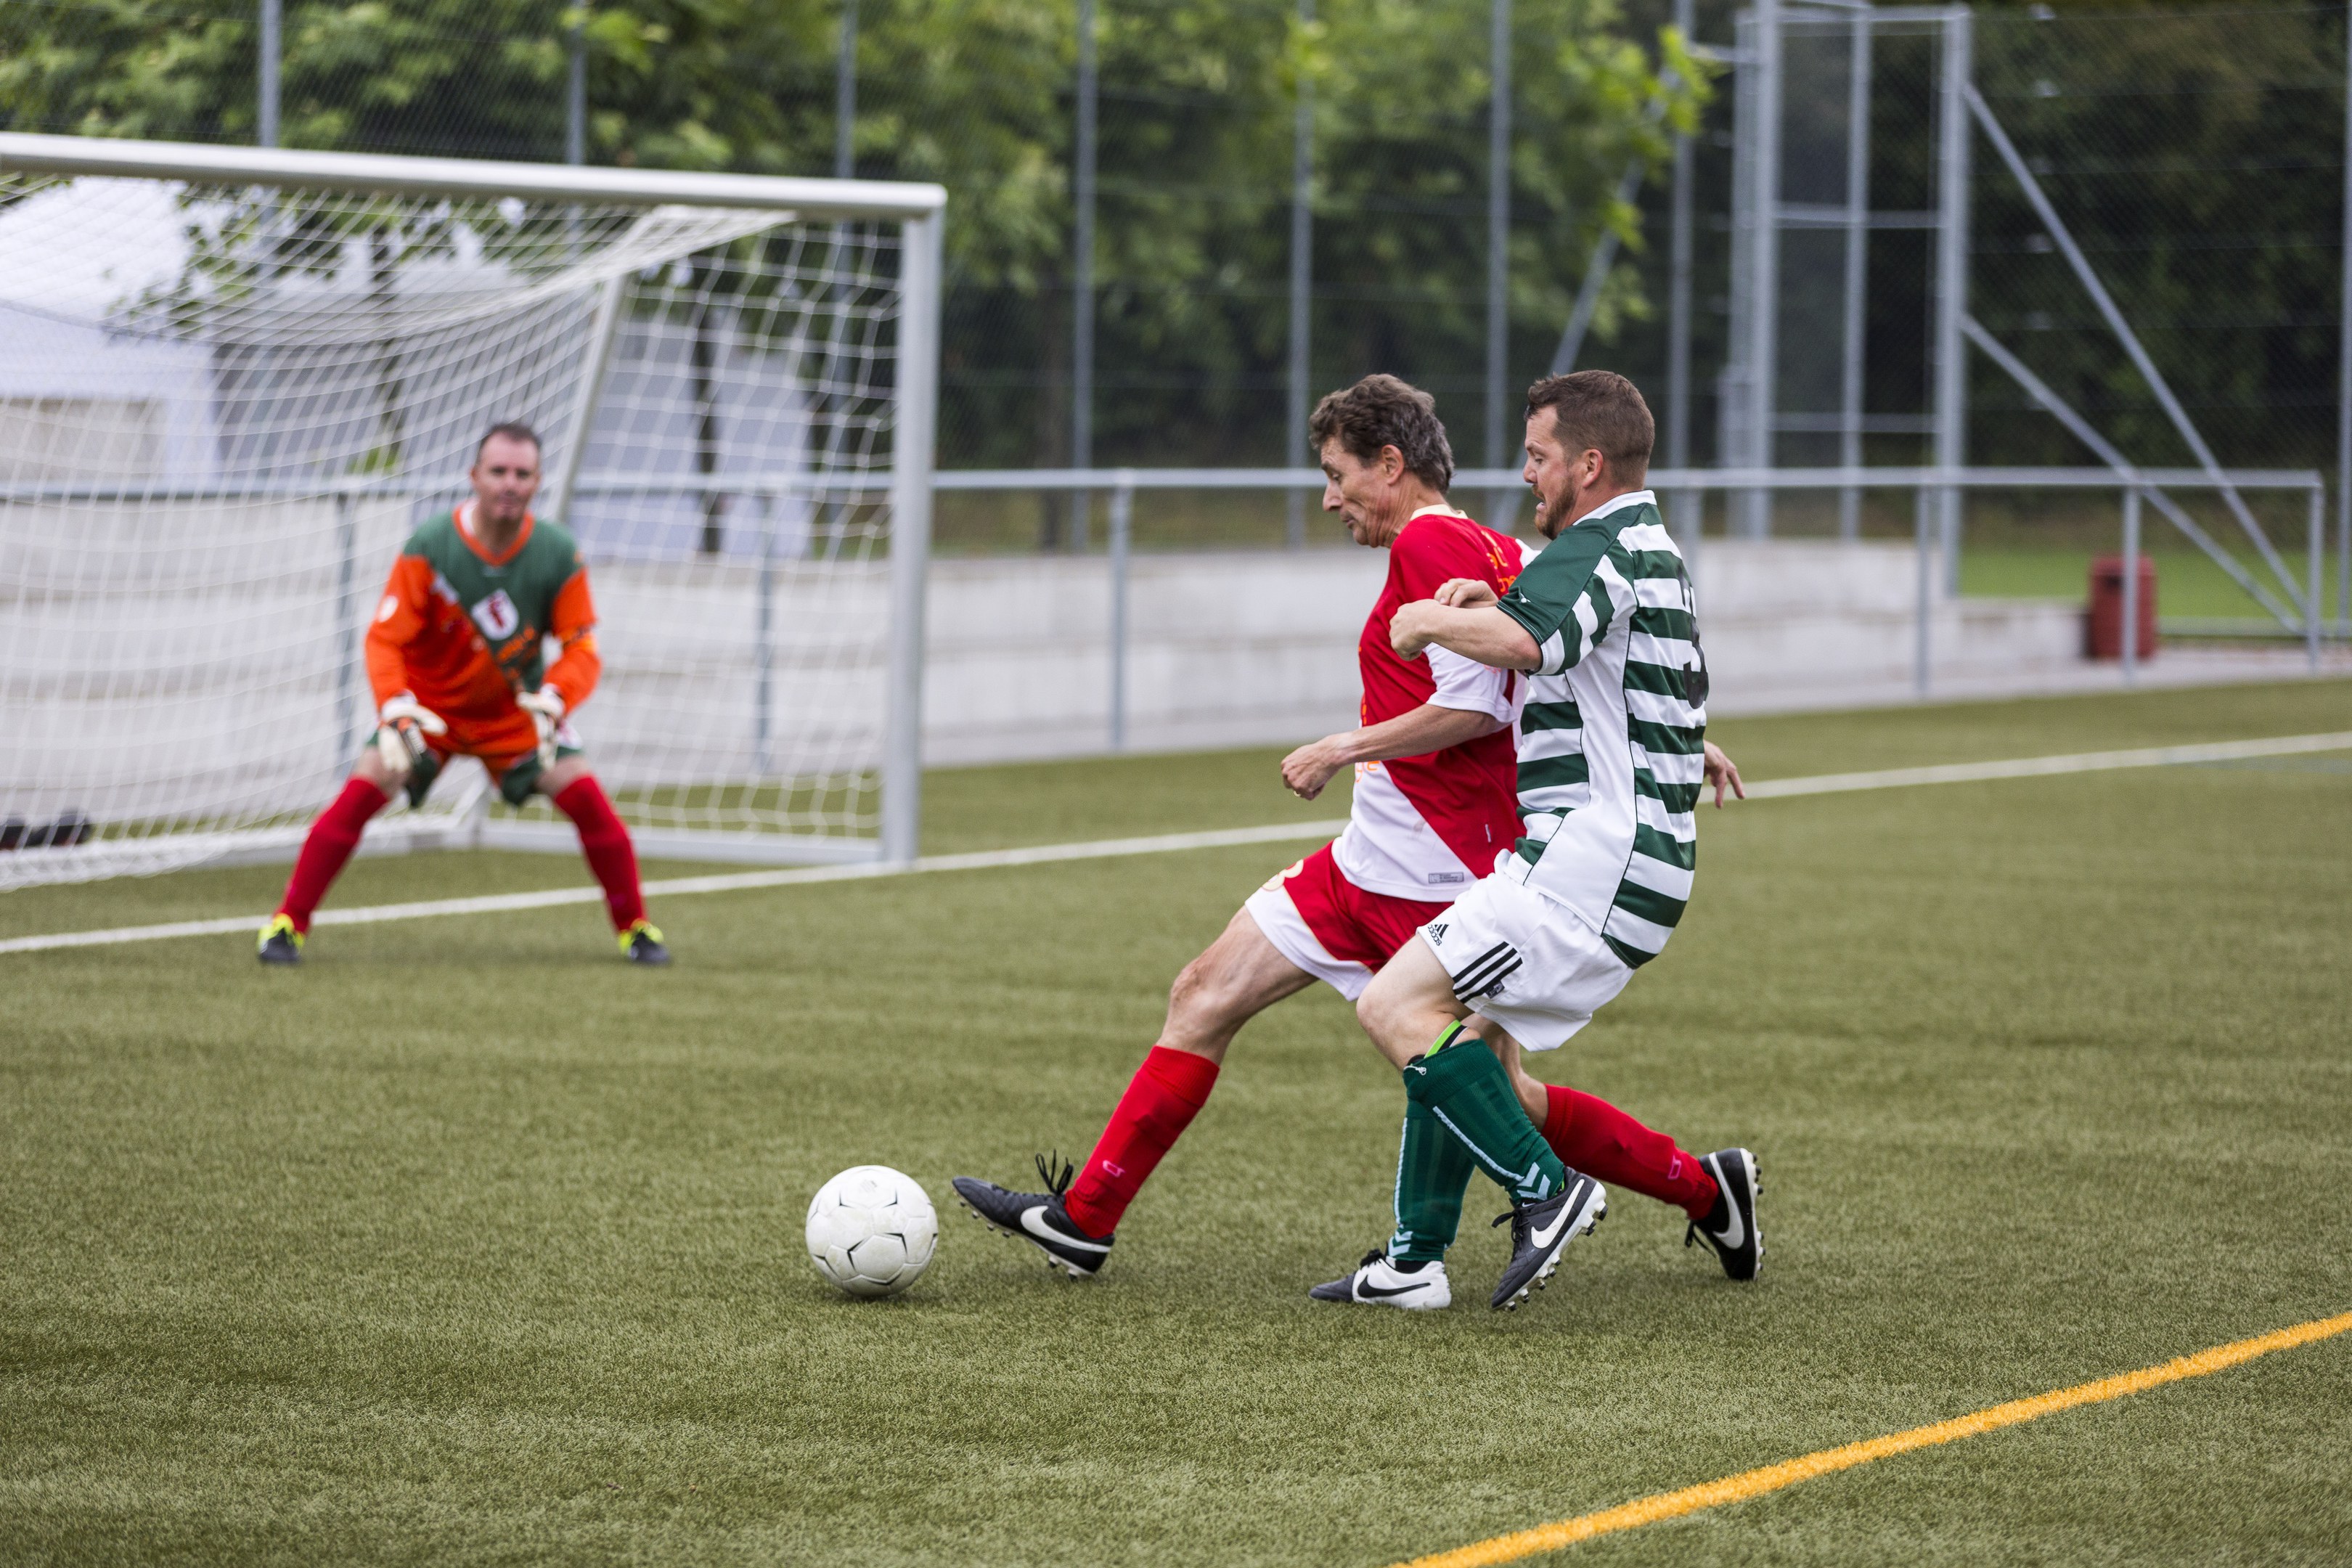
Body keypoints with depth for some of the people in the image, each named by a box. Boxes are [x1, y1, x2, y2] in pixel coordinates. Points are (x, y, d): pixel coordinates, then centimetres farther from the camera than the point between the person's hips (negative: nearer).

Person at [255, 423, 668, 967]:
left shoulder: (559, 556, -17)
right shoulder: (428, 549, -23)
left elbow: (583, 651, -15)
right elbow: (384, 639, -22)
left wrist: (554, 702, -35)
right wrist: (395, 710, -39)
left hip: (516, 712, 2)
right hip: (428, 706, -2)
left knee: (585, 796, -13)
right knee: (361, 793, -20)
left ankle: (635, 927, 5)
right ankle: (288, 923, -10)